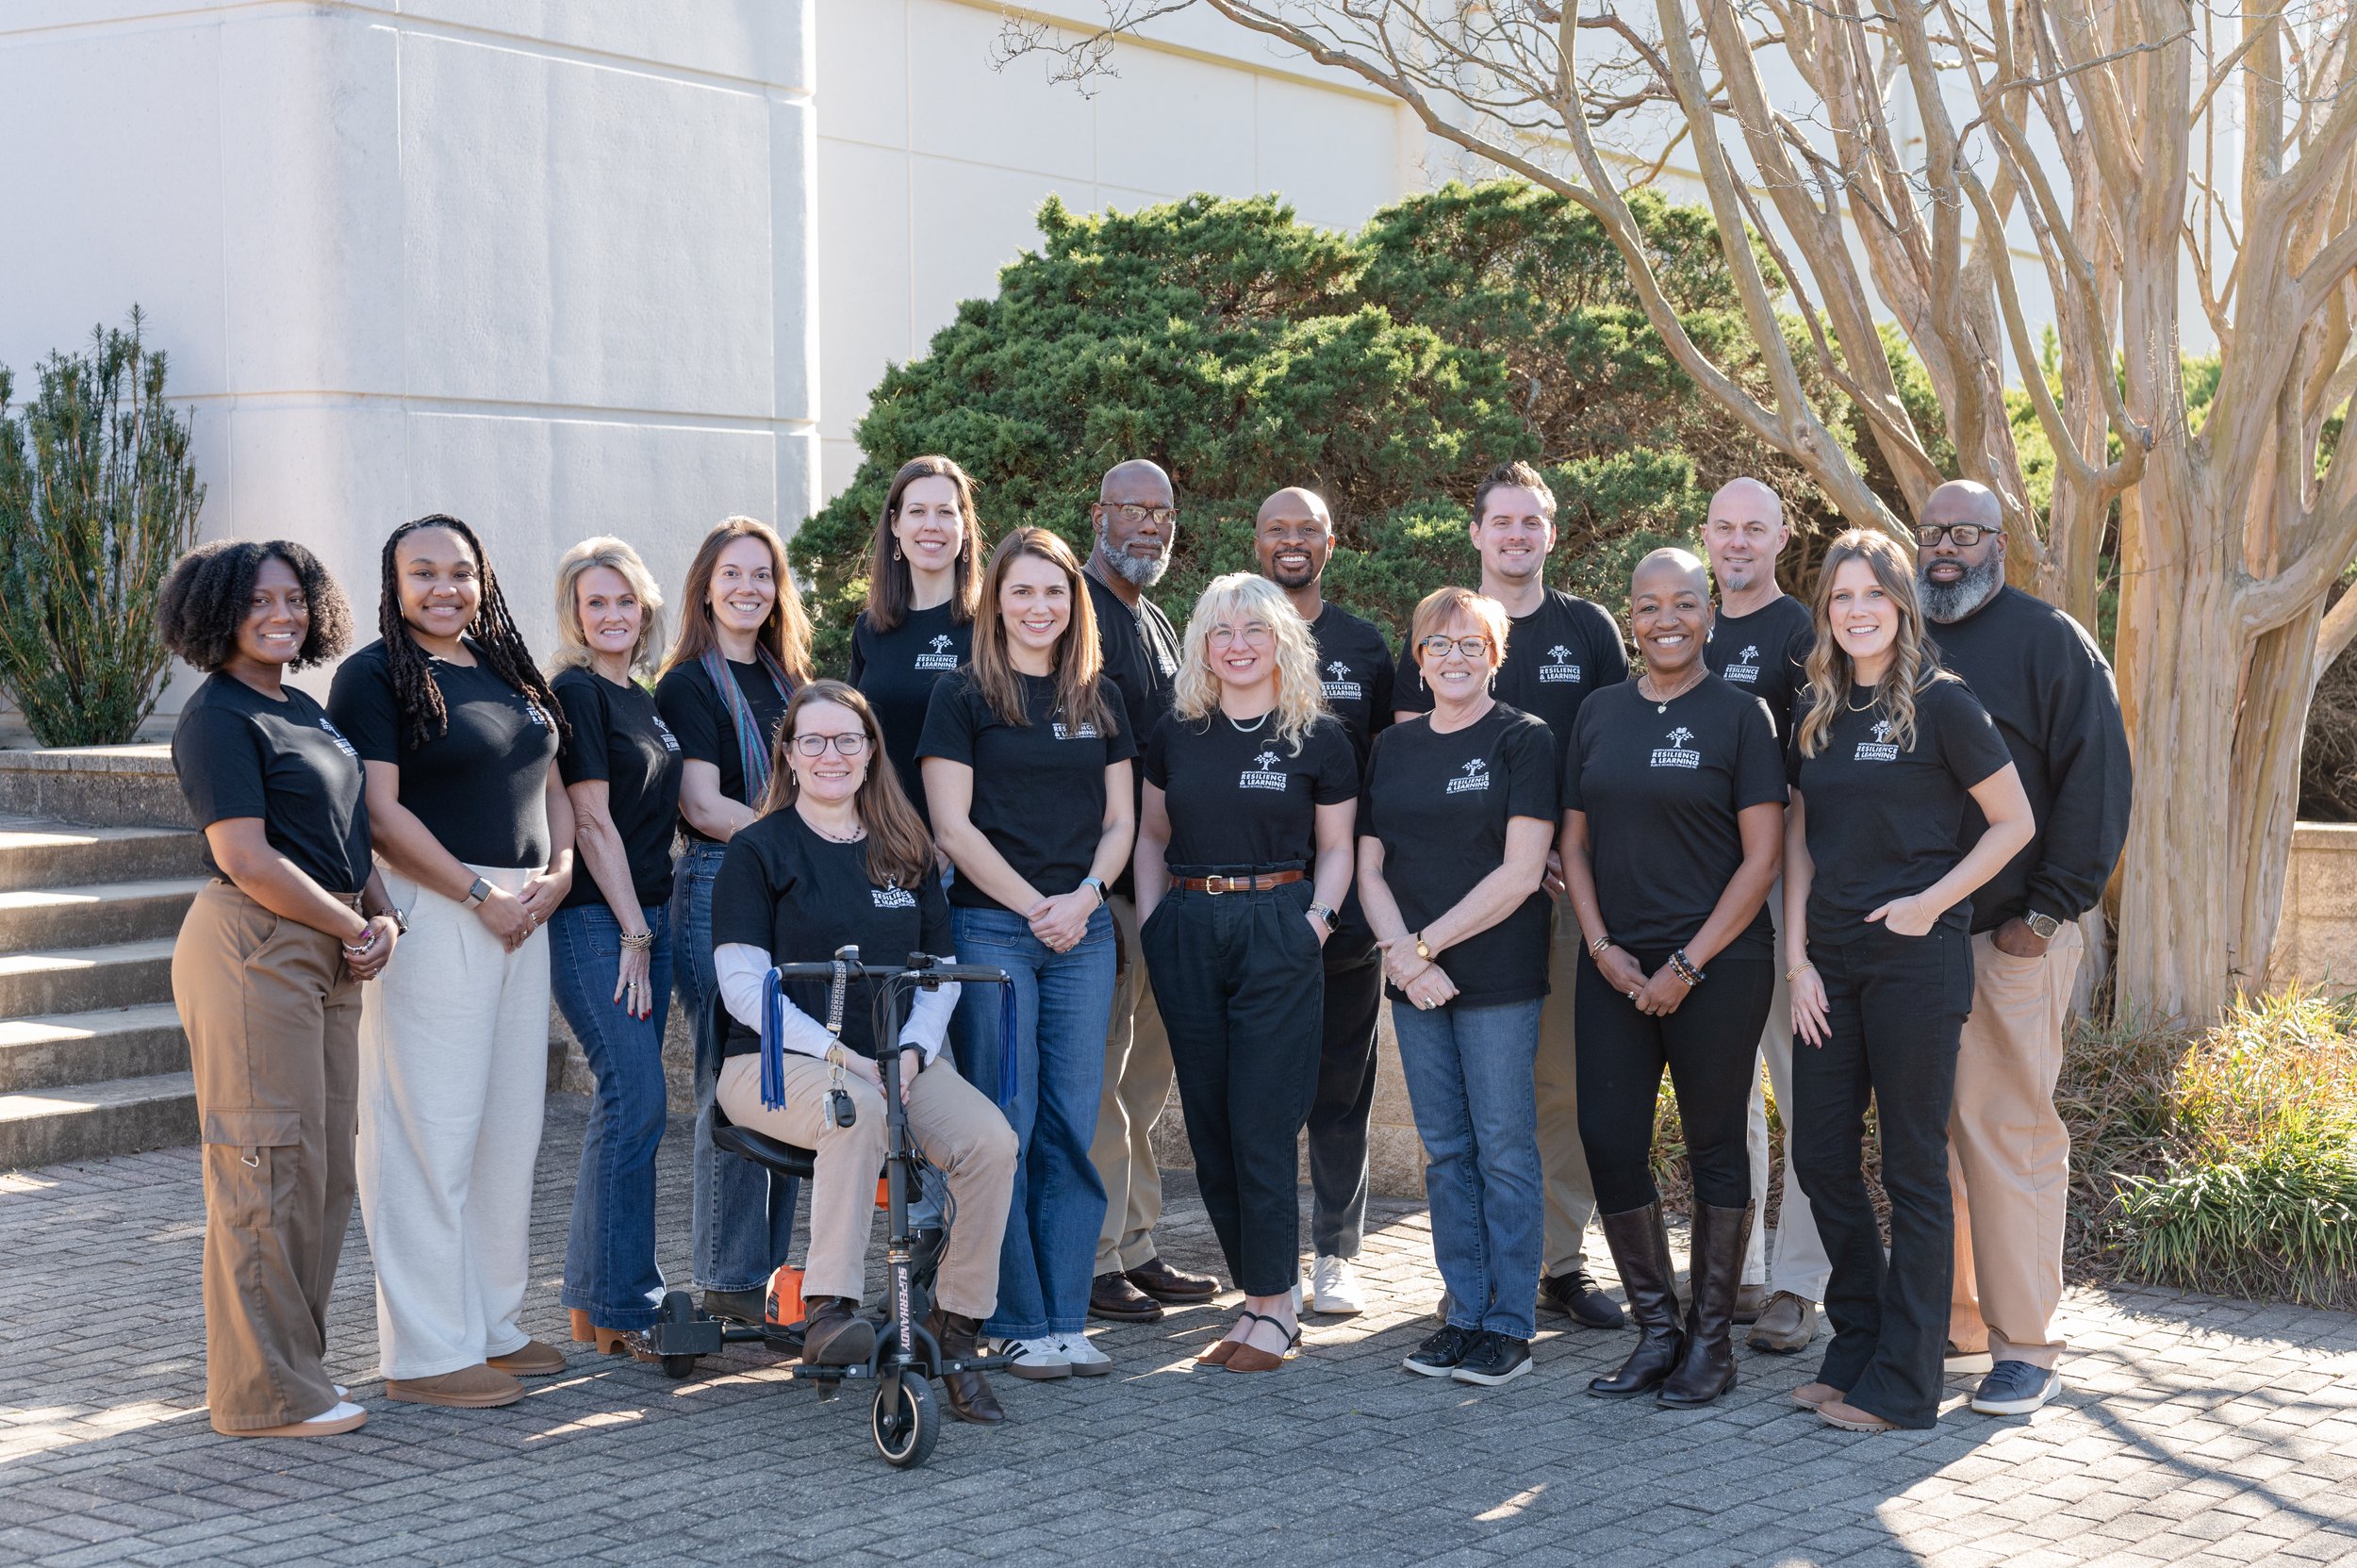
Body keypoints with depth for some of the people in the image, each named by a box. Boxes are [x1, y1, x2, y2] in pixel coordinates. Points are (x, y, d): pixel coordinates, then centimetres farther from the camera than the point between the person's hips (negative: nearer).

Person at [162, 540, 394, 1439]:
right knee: (268, 1167, -6)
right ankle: (265, 1396, 1)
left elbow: (346, 834, 22)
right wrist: (354, 929, -11)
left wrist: (382, 915, 4)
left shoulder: (305, 709, 17)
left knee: (325, 1168, 12)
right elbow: (248, 859, -17)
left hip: (328, 953, 9)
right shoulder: (218, 718, -9)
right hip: (251, 949, -9)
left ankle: (294, 1370, 21)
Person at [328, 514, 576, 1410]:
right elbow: (381, 811, -12)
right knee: (432, 1130, -6)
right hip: (430, 916, -7)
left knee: (512, 1125, 11)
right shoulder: (375, 675, -5)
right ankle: (426, 1354, 0)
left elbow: (550, 784, 21)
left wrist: (559, 868, 3)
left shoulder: (509, 672, 18)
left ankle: (493, 1325, 21)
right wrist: (479, 892, -15)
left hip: (521, 913, 8)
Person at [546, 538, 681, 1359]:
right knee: (637, 1100, -12)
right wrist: (632, 931, -13)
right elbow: (591, 822, -12)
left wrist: (649, 928, 16)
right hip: (594, 922, -8)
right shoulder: (573, 692, -8)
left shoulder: (640, 697, 17)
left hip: (645, 916, 8)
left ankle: (590, 1303, 17)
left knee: (625, 1103, 9)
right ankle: (624, 1308, -5)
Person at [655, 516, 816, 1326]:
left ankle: (773, 1267, 12)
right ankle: (730, 1279, 1)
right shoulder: (688, 685, -1)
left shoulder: (787, 679, 19)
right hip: (718, 888, -6)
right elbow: (703, 807, -10)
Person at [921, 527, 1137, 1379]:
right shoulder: (963, 697, 0)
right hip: (991, 928, -4)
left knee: (1072, 1128, 4)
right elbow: (952, 824, -5)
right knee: (1004, 1127, -3)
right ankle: (1017, 1323, 5)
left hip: (1083, 932, 4)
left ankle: (1066, 1318, 9)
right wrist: (1033, 906, -10)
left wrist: (1084, 896, -5)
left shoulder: (1098, 699, 13)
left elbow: (1120, 819, 13)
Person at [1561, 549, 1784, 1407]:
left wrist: (1687, 965, -11)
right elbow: (1575, 840, 12)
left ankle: (1711, 1339, 14)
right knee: (1609, 1140, 0)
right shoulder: (1599, 714, 9)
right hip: (1616, 967, 4)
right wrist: (1602, 946, -2)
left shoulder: (1739, 714, -3)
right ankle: (1657, 1329, 15)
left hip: (1717, 968, -4)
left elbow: (1761, 856, -7)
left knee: (1714, 1148, 3)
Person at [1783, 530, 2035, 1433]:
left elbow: (2014, 824, -4)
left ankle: (1903, 1385, 8)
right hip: (1830, 961, 6)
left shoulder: (1940, 705, -6)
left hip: (1915, 959, -6)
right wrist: (1797, 958, 3)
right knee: (1821, 1157, 9)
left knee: (1913, 1167, 1)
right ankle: (1857, 1348, 24)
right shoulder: (1815, 715, 10)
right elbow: (1799, 843, 11)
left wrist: (1932, 901, -12)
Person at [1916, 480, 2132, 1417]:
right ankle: (1953, 1313, 18)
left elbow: (2097, 782, -6)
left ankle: (2026, 1347, -1)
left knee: (2007, 1133, -6)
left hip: (2010, 938, -5)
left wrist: (2049, 912, -11)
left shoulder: (2047, 641, -1)